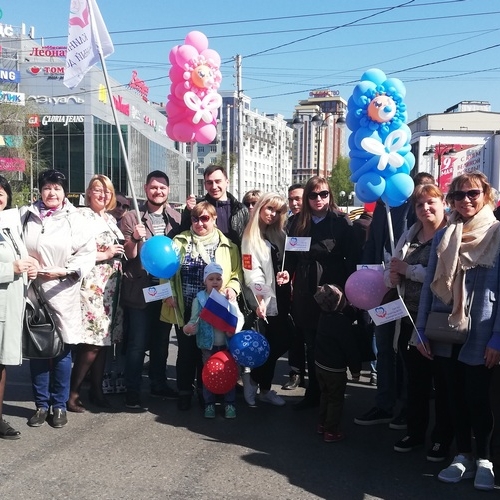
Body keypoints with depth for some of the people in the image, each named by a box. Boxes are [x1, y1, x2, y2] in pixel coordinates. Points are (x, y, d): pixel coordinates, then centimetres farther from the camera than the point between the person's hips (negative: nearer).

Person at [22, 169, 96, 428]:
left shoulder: (74, 219, 1)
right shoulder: (27, 216, 9)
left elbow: (88, 252, -3)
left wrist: (64, 271, -14)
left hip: (63, 294, -2)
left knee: (62, 350, 3)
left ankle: (59, 405, 17)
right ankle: (41, 404, 20)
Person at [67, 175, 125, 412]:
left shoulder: (111, 219, 18)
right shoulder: (81, 216, -5)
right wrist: (105, 254, -12)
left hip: (111, 286, 7)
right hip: (92, 286, -7)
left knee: (104, 339, 8)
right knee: (91, 343, -9)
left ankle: (96, 389, 19)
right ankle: (72, 392, 4)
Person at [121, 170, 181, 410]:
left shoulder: (176, 218, 6)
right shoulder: (131, 218, -3)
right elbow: (128, 255, -6)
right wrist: (134, 239, -24)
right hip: (140, 289, -3)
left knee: (161, 340, 15)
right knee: (138, 343, 0)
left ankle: (158, 384, 28)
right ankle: (132, 390, 11)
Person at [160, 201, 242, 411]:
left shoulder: (226, 246, 4)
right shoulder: (180, 241, 5)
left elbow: (236, 273, 6)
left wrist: (232, 287, -13)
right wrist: (169, 293, -7)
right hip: (184, 309, 0)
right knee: (186, 351, 8)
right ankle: (184, 392, 23)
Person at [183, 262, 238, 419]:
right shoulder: (199, 299, -3)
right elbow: (194, 320, -5)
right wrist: (188, 328, -26)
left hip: (227, 343, 1)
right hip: (208, 344, 0)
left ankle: (229, 403, 21)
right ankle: (209, 404, 22)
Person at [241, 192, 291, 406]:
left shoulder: (279, 234, 15)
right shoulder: (251, 236, -6)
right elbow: (252, 272, -14)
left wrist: (287, 273, -3)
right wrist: (260, 299, -23)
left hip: (281, 298, 6)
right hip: (266, 300, -6)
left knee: (282, 343, 5)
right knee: (273, 345, -6)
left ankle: (264, 388, 21)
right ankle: (256, 382, 17)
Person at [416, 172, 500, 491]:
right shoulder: (443, 237, 6)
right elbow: (430, 284, 7)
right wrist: (421, 330, 3)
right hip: (445, 332, 4)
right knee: (455, 396, 12)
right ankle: (463, 456, 26)